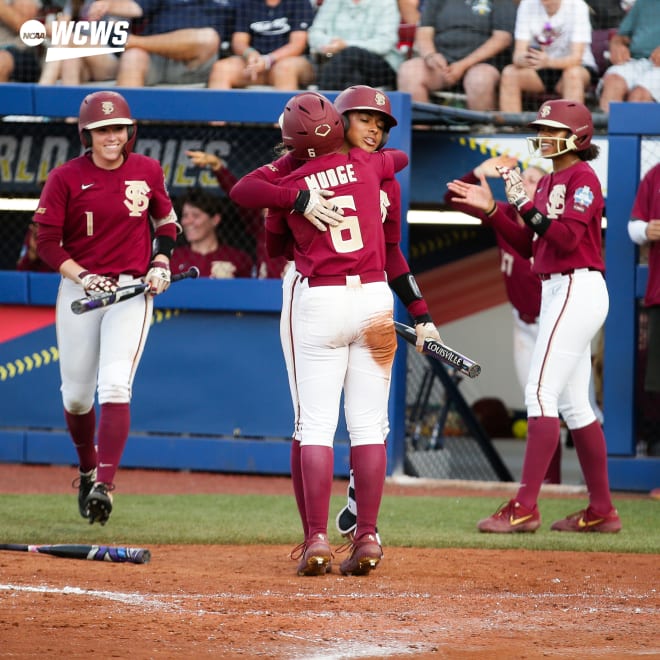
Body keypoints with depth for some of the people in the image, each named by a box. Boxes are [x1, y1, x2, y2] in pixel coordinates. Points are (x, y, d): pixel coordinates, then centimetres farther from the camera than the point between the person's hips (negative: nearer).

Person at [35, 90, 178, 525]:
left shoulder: (148, 171, 1)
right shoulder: (66, 178, -5)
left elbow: (166, 220, 17)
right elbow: (47, 243, -4)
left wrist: (161, 262, 1)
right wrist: (85, 278, -17)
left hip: (132, 289, -1)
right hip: (79, 289, 1)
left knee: (115, 385, -17)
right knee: (76, 393, 7)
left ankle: (105, 486, -23)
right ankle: (88, 469, 35)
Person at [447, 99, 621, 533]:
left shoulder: (583, 178, -10)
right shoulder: (548, 183, 17)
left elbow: (567, 237, -22)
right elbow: (528, 246, 17)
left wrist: (528, 204, -21)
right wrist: (491, 209, 9)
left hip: (578, 290, -10)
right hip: (557, 292, 10)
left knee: (542, 392, -14)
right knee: (573, 403, 10)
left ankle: (524, 507, -18)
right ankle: (601, 510, 14)